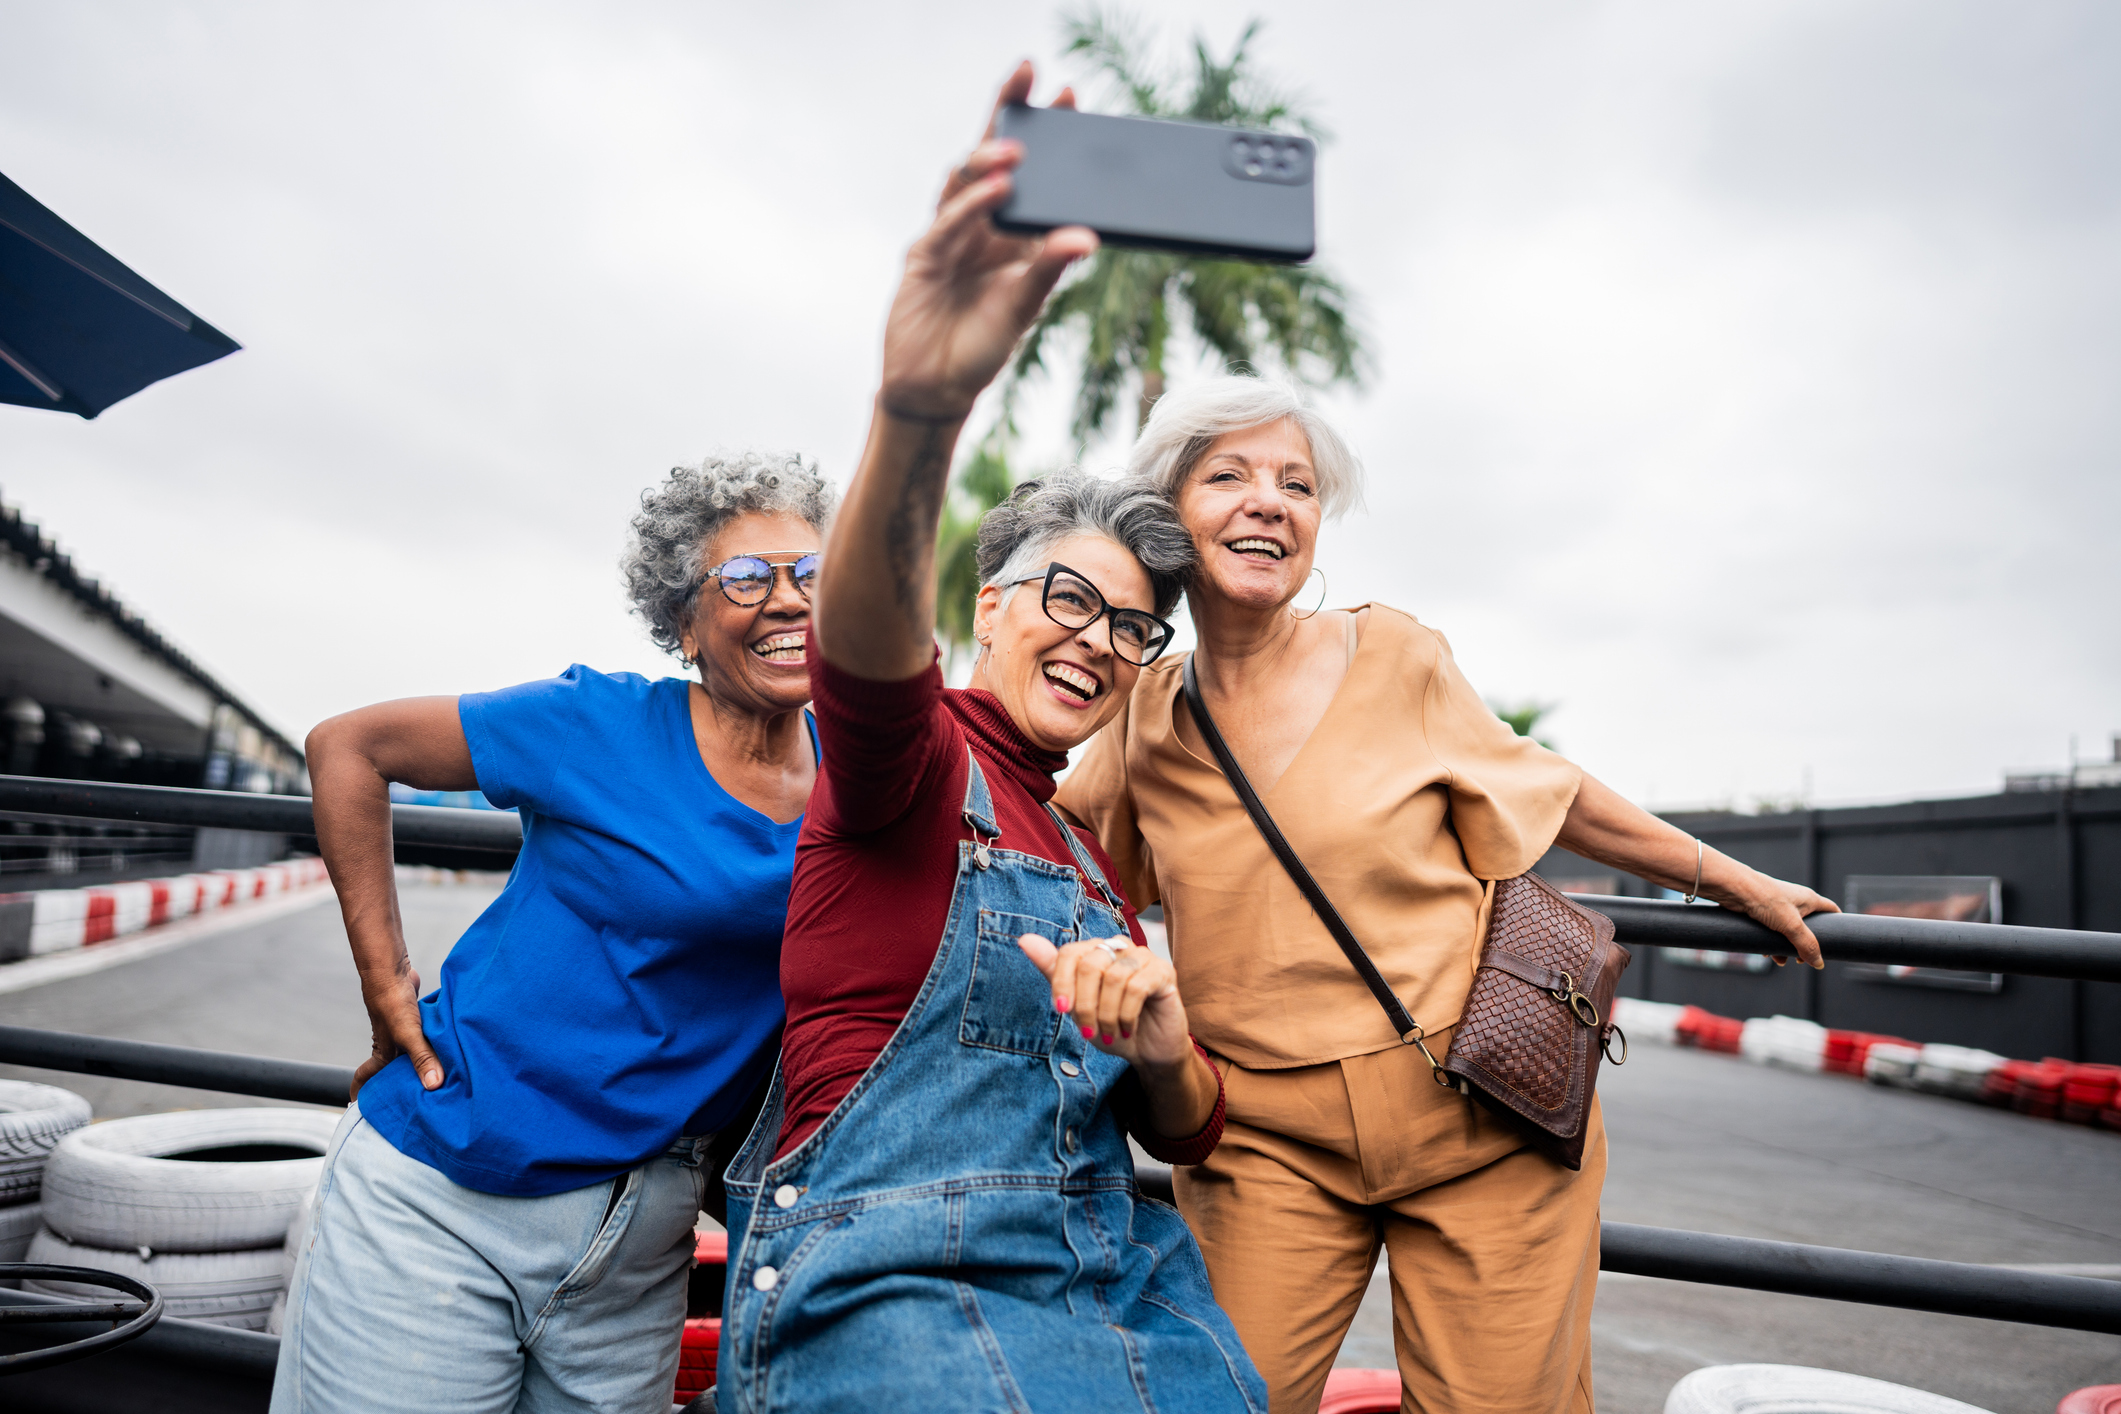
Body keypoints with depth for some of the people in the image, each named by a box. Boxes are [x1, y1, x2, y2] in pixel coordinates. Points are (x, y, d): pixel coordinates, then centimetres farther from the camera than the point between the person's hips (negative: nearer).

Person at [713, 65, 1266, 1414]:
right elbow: (867, 648, -27)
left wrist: (1162, 1045, -7)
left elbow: (1185, 1129, 16)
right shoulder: (915, 761, -2)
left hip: (1111, 1280, 7)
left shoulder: (1089, 854, 16)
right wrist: (920, 414, -46)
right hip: (892, 1289, -6)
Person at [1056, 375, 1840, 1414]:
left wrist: (1740, 885, 18)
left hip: (1483, 1117, -1)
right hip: (1268, 1136, 1)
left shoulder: (1392, 656, -4)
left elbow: (1545, 791, 9)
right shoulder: (1144, 717, 1)